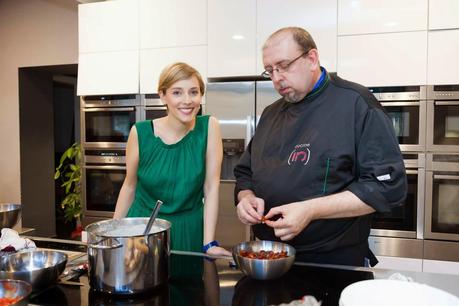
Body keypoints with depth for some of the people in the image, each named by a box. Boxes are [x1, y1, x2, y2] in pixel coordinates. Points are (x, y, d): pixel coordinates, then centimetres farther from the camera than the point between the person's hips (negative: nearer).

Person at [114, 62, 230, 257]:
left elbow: (211, 187, -13)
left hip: (189, 232, 0)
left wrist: (209, 243, -15)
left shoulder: (209, 127, -12)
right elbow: (129, 185, 1)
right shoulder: (140, 133, -11)